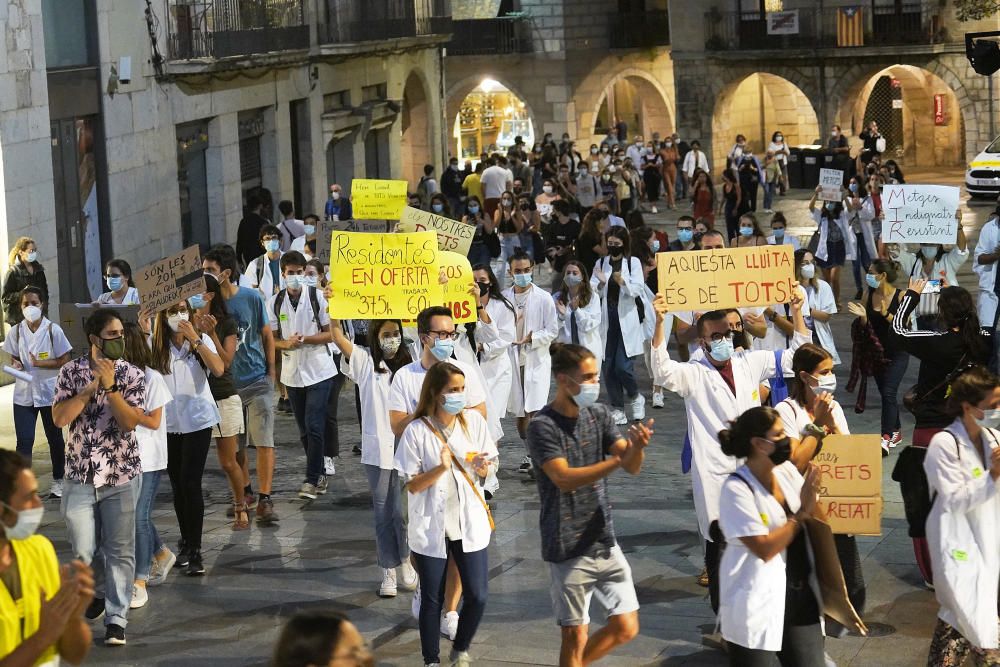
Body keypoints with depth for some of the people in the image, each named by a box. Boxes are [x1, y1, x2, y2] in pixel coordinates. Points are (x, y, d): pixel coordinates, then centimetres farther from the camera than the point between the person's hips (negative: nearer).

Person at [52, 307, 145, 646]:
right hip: (81, 476, 1)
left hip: (121, 476, -1)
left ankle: (116, 618, 7)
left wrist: (110, 386, -22)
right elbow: (59, 418, -10)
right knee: (83, 550, 4)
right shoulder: (71, 371, -1)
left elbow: (130, 421, -13)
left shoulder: (133, 375, -3)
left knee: (120, 550, 1)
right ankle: (100, 591, 34)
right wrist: (91, 387, -16)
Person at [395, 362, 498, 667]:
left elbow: (489, 467, 7)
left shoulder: (474, 421, -2)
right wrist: (440, 468, -27)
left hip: (470, 522, 3)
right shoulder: (417, 431, -13)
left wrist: (482, 466, -16)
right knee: (432, 600, 8)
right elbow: (411, 484, -11)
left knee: (477, 596, 2)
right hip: (431, 527, -3)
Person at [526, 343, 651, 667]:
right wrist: (617, 460, -33)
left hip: (605, 540, 6)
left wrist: (637, 446, -26)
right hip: (568, 548, -6)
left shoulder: (599, 414, 4)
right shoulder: (543, 427, -13)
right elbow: (565, 479, -23)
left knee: (626, 628, 7)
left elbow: (632, 468, -3)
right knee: (576, 636, 2)